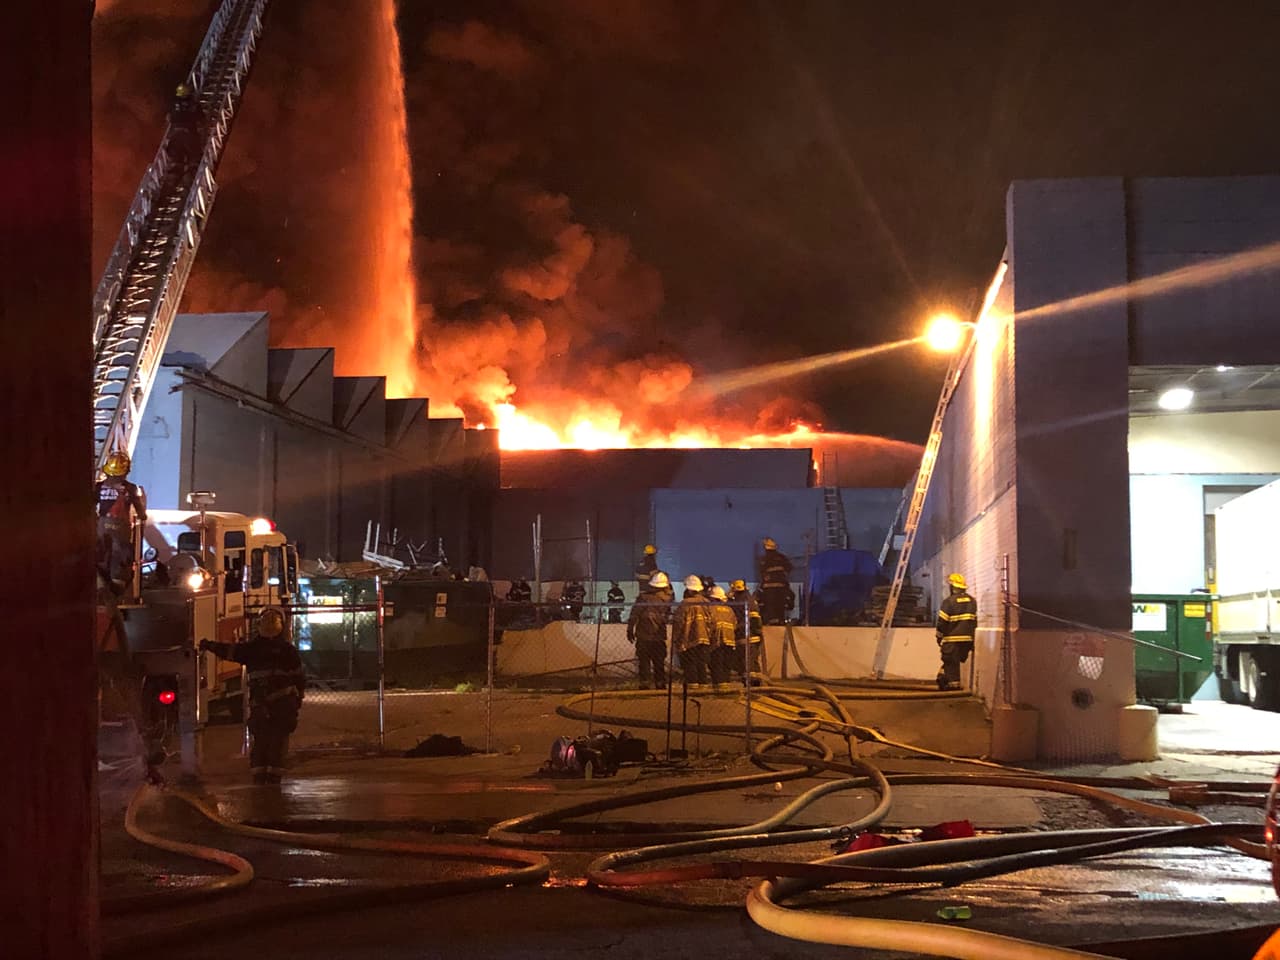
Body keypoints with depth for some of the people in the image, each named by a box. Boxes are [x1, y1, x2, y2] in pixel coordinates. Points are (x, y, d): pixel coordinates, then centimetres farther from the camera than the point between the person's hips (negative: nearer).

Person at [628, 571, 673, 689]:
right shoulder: (667, 598, -4)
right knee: (659, 662, 12)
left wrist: (630, 630, 3)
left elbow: (633, 616, -8)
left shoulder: (643, 598, -11)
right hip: (659, 636, 2)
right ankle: (660, 683, 14)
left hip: (643, 636, -2)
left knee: (643, 661, 3)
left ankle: (644, 682, -1)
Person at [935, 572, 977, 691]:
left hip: (952, 638, -5)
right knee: (957, 659, 17)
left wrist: (938, 636, 4)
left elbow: (942, 621, -9)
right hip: (968, 638, 5)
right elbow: (975, 620, 12)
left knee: (951, 661, 2)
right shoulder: (972, 601, 7)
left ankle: (953, 682, -1)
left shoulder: (949, 601, -11)